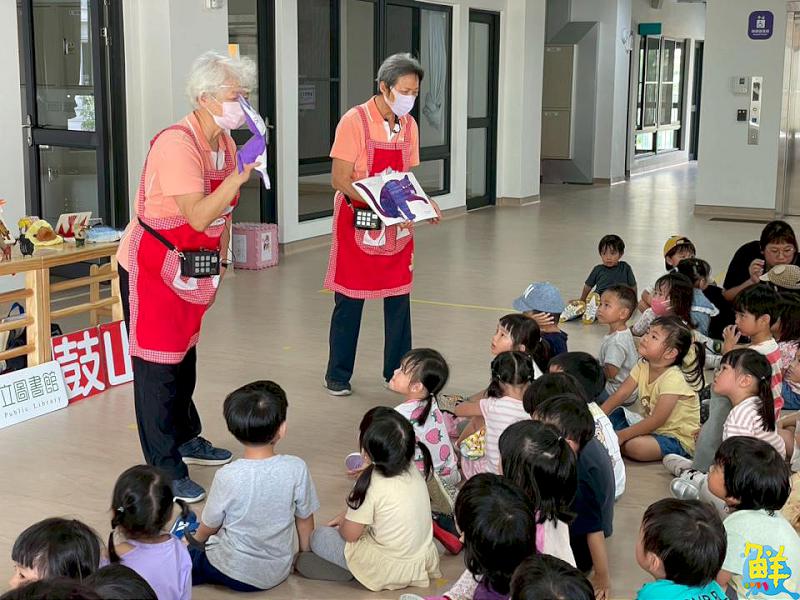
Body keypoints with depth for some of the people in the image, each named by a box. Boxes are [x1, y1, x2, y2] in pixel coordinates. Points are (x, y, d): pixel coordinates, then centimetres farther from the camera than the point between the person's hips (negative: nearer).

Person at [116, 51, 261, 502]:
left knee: (185, 355, 21)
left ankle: (186, 439, 38)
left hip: (193, 269, 9)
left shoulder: (225, 141, 2)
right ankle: (165, 471, 3)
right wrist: (241, 173, -36)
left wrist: (221, 261, 16)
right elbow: (198, 216, -34)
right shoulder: (177, 144, -25)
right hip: (152, 266, -9)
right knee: (158, 364, -3)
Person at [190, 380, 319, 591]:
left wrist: (196, 540, 17)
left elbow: (210, 525, -6)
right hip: (278, 573, 3)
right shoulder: (296, 468, -18)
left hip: (235, 574, -3)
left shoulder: (228, 476, -23)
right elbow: (304, 519, -4)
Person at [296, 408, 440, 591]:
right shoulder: (412, 468, -5)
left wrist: (342, 524, 9)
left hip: (392, 569, -7)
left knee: (319, 537, 7)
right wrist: (348, 516, 15)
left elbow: (349, 534, -12)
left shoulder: (371, 484, -26)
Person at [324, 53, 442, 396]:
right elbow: (340, 179, -17)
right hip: (358, 222, -5)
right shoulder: (355, 121, -13)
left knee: (399, 298, 8)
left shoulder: (409, 125, 6)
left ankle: (397, 371, 20)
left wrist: (423, 203, -6)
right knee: (349, 300, 3)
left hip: (397, 225, 6)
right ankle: (338, 376, 15)